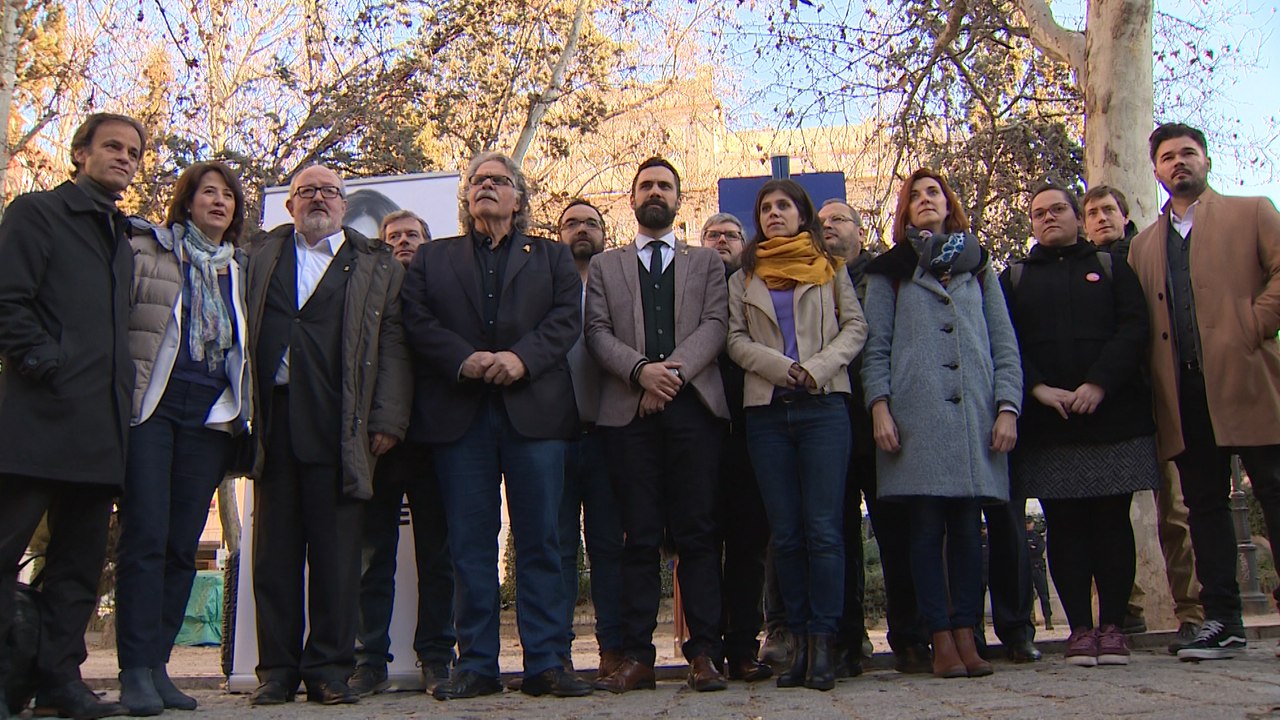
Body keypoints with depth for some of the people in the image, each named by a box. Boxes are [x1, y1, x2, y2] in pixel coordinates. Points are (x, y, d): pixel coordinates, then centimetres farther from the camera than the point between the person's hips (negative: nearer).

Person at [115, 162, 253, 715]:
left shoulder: (239, 269, 19)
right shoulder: (146, 250, 7)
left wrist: (242, 411, 12)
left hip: (211, 414, 4)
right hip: (152, 404, -4)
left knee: (183, 543, 3)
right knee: (146, 535, -9)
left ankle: (156, 665, 9)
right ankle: (136, 671, -7)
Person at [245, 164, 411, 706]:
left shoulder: (378, 267, 13)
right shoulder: (262, 259, 18)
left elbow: (393, 349, 6)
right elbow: (243, 334, 13)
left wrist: (387, 420, -4)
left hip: (338, 428, -2)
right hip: (274, 420, 2)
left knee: (336, 552, 0)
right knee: (275, 549, 5)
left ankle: (330, 669, 7)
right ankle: (277, 669, 12)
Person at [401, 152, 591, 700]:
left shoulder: (551, 257, 18)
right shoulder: (432, 259, 19)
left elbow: (567, 318, 3)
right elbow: (417, 320, 5)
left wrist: (522, 357, -13)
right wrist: (463, 359, -12)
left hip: (534, 408, 0)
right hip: (459, 413, 1)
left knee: (540, 540, -2)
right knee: (470, 544, 1)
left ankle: (546, 664, 3)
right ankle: (476, 664, 8)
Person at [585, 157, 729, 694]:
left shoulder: (706, 263, 20)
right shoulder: (605, 266, 21)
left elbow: (715, 325, 5)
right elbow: (597, 332, 7)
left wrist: (675, 372, -12)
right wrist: (640, 370, -12)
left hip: (693, 404, 0)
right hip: (629, 408, 0)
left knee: (697, 532, -3)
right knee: (640, 536, -1)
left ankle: (703, 653, -1)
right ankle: (637, 655, 1)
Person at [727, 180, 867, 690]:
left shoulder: (831, 269, 15)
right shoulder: (744, 279, 18)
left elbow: (854, 327, 6)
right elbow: (735, 340, 7)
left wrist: (819, 367, -11)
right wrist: (783, 367, -10)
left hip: (823, 405, -2)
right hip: (767, 410, 2)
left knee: (823, 529, -8)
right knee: (785, 533, 2)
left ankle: (824, 642, -5)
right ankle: (801, 641, 7)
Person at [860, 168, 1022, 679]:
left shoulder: (979, 266, 19)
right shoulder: (890, 271, 14)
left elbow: (1004, 344, 13)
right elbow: (875, 346, 7)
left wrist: (1007, 406, 1)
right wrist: (879, 407, -6)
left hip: (975, 416, 2)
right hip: (915, 417, -2)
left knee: (967, 527, 1)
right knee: (928, 528, -3)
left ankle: (967, 637, 6)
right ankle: (942, 642, 1)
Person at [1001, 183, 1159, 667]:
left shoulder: (1111, 268, 14)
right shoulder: (1014, 278, 15)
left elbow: (1134, 328, 1)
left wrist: (1099, 383, -13)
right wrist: (1038, 388, -13)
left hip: (1112, 413, 0)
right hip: (1046, 424, 0)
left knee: (1112, 520, 0)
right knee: (1064, 524, -1)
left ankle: (1112, 626, 6)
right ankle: (1080, 627, 4)